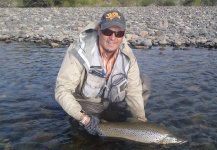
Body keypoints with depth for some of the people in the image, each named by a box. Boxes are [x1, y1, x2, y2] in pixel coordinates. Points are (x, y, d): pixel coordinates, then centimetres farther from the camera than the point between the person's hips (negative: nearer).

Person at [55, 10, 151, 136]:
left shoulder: (128, 56, -17)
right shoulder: (80, 52, -31)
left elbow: (134, 92, -11)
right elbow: (62, 90, -32)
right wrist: (84, 119, -40)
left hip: (113, 97, 4)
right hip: (86, 103, -3)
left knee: (145, 83, -7)